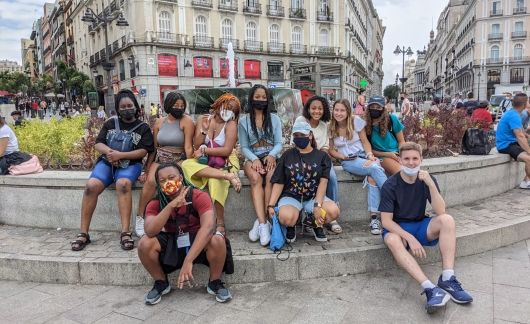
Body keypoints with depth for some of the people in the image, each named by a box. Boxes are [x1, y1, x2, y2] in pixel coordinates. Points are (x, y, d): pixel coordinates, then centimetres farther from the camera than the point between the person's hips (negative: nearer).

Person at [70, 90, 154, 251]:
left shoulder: (143, 128, 7)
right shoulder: (111, 123, 16)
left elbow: (143, 151, -4)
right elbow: (98, 144, 11)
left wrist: (120, 155, -15)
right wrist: (109, 152, -13)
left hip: (130, 164, -2)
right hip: (107, 162, 3)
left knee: (123, 184, -37)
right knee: (91, 186, -27)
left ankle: (125, 232, -37)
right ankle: (83, 233, -19)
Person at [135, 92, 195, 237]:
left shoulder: (186, 121, -5)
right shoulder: (159, 122, 8)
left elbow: (188, 147, -11)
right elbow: (153, 148, 10)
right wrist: (147, 170, 6)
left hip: (178, 160, -3)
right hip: (159, 159, 3)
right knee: (150, 181, -25)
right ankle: (140, 217, -10)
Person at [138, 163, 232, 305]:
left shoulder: (199, 196, -22)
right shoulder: (155, 204, -11)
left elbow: (208, 227, -37)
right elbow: (150, 232, -29)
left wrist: (188, 260, -46)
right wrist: (171, 205, -39)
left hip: (199, 242, -3)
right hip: (171, 243, 3)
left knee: (217, 240, -35)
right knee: (144, 244, -23)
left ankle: (215, 283, -6)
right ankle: (161, 284, 4)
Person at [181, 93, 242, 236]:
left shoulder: (231, 124, -5)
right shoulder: (202, 120, 4)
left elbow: (227, 150, -15)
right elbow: (197, 146, -2)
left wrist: (204, 151, -12)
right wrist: (204, 129, -14)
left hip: (225, 163, -3)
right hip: (205, 162, 3)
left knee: (215, 181, -33)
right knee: (186, 164, -27)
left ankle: (220, 224, -24)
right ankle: (228, 176, -39)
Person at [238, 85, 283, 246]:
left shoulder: (274, 119, 12)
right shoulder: (243, 121, 9)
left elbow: (279, 143, 5)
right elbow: (244, 147, 3)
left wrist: (271, 156, -16)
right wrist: (254, 159, -17)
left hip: (271, 157, 1)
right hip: (252, 158, 0)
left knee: (271, 177, -33)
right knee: (256, 178, -34)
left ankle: (260, 221, -29)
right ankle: (263, 223, -38)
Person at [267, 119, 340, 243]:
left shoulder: (322, 156, 6)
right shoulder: (287, 155, 7)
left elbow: (323, 182, -5)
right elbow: (279, 183, 3)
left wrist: (317, 205, -19)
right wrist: (271, 205, -8)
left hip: (313, 196, 2)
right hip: (290, 196, -1)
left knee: (334, 211, -27)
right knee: (286, 217, -35)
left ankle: (312, 222, 7)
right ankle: (291, 227, 6)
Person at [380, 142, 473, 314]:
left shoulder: (427, 180, -3)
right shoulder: (390, 185, -12)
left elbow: (440, 212, -15)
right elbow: (386, 221, -15)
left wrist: (430, 184, -26)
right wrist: (410, 238, -28)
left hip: (421, 225, 3)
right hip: (397, 228, -3)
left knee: (447, 219, -25)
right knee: (392, 240, -37)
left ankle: (447, 279, -29)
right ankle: (430, 289, -45)